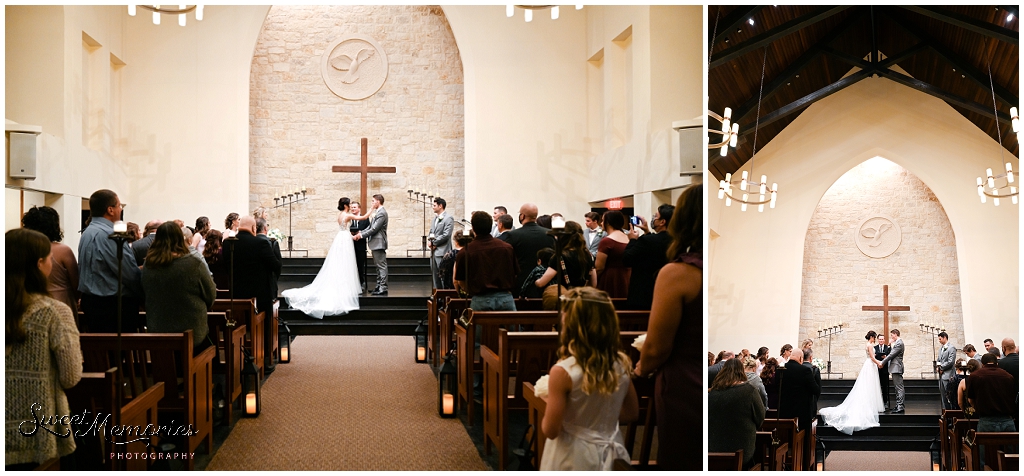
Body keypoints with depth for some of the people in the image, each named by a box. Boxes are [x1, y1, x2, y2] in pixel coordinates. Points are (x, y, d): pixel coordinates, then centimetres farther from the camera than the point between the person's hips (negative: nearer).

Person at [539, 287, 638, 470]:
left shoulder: (563, 372, -21)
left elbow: (550, 430, -17)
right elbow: (632, 413, 8)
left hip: (574, 458, -4)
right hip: (609, 455, 5)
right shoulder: (622, 365, -6)